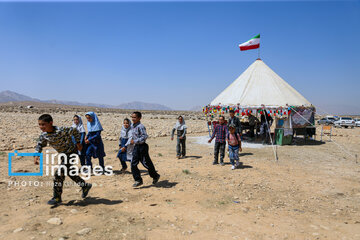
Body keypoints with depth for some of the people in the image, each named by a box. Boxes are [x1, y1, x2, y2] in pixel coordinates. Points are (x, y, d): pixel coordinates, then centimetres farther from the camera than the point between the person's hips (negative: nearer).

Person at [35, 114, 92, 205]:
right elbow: (40, 144, 9)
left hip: (71, 153, -8)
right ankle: (85, 186, 37)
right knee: (70, 172, 19)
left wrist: (78, 143, -12)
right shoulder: (43, 135, -8)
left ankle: (57, 198, 6)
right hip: (63, 154, 8)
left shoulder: (61, 130, -29)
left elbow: (74, 131, -16)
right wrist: (36, 155, -6)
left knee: (59, 174, -10)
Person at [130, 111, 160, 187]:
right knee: (133, 164, 2)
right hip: (136, 147, 8)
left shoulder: (140, 126, -18)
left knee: (146, 163, 3)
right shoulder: (132, 126, 9)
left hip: (142, 146, -8)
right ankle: (138, 180, 11)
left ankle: (155, 176, 26)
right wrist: (132, 139, 11)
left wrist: (135, 141, -24)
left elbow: (145, 136, -25)